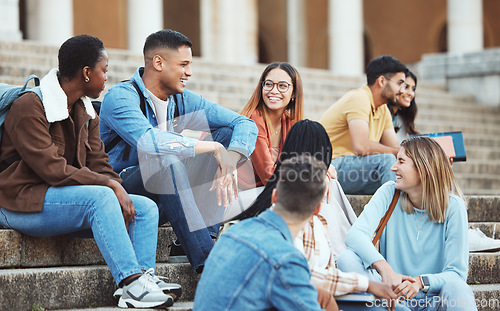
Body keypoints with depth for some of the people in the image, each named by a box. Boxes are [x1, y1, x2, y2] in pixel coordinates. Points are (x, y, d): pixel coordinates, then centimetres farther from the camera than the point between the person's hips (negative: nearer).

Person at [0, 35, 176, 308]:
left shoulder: (86, 113, 14)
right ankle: (133, 284, -37)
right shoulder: (29, 108, -15)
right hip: (23, 204, -9)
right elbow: (53, 170, -23)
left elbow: (99, 165, 10)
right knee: (100, 197, -33)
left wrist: (120, 194, -11)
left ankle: (145, 279, -26)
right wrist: (112, 186, -23)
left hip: (68, 198, 9)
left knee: (145, 207, -7)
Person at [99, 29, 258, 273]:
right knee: (167, 161, -35)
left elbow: (245, 124, 2)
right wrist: (213, 147, -29)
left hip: (161, 203, 7)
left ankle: (193, 243, -16)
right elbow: (148, 141, -35)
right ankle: (205, 259, -37)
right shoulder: (120, 97, -15)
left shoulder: (182, 101, 6)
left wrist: (229, 161, -20)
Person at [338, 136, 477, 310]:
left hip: (433, 296, -3)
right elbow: (355, 235, -17)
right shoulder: (389, 193, -1)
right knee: (347, 259, -24)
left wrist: (421, 282, -32)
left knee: (456, 288, -37)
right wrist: (384, 269, -36)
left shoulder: (452, 206, -7)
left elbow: (456, 272, -10)